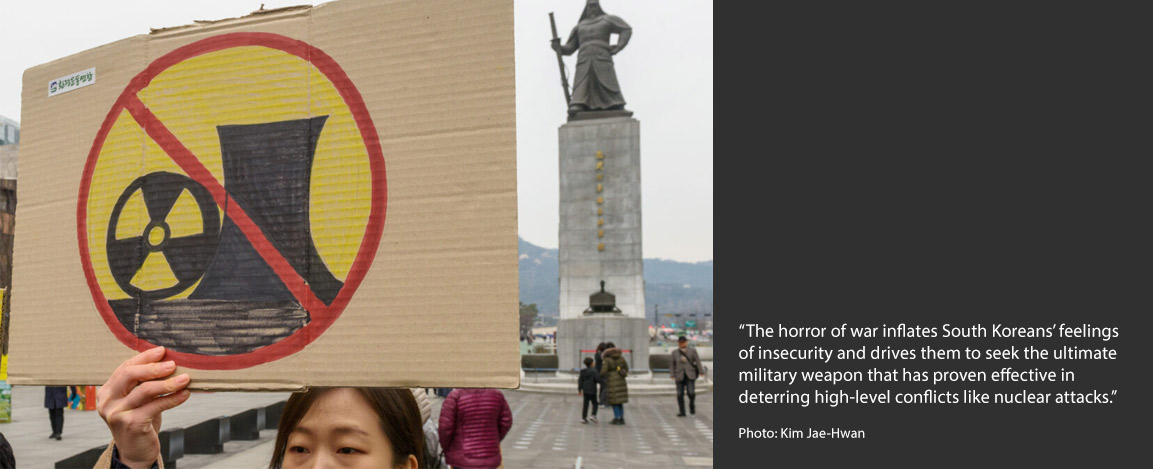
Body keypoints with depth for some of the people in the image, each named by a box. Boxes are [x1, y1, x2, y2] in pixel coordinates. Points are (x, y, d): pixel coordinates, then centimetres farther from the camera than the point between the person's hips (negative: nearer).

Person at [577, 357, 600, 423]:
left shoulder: (583, 371, 5)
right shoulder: (594, 371, -13)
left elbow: (580, 381, 7)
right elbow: (598, 380, -16)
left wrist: (579, 389, 14)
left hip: (585, 390, 5)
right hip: (592, 390, -5)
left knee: (585, 404, 10)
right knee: (594, 403, 8)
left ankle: (583, 418, 10)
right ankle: (593, 415, -9)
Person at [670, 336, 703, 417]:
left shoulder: (692, 350, 2)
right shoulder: (675, 353, 5)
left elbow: (697, 361, 1)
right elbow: (671, 364, 6)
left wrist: (700, 372, -6)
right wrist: (672, 375, -2)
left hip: (690, 376, -2)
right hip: (680, 376, 2)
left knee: (691, 392, -14)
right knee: (680, 394, -1)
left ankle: (692, 405, 16)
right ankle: (682, 412, 10)